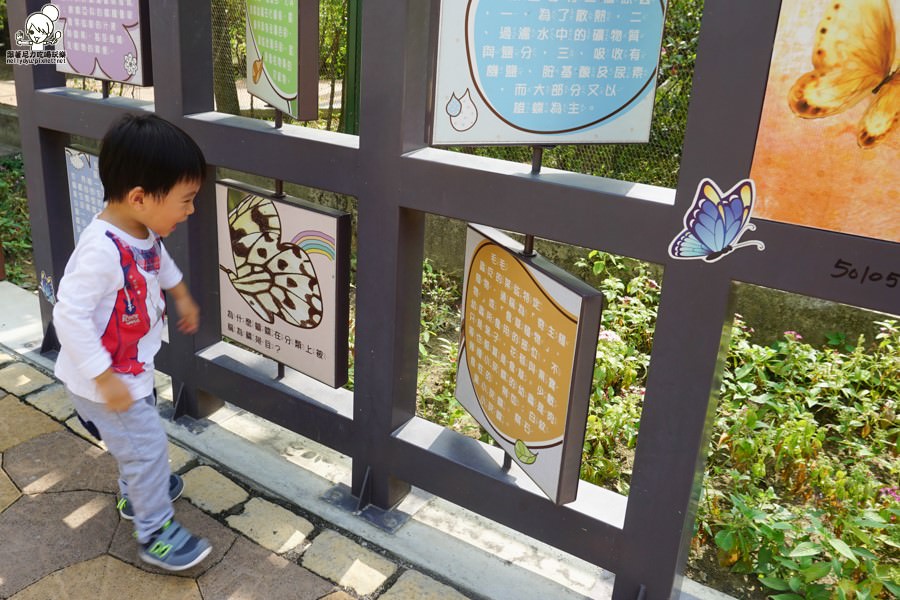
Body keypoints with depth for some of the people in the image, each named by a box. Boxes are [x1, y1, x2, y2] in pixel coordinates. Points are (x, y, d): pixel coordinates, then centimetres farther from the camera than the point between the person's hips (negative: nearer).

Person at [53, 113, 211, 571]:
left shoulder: (143, 231, -7)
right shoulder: (101, 249, -35)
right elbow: (69, 316, -33)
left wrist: (182, 296, 28)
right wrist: (105, 379, -29)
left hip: (134, 368, 9)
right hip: (104, 381, -9)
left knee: (139, 439, 28)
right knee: (147, 447, 2)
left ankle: (138, 491, 52)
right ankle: (155, 533, 21)